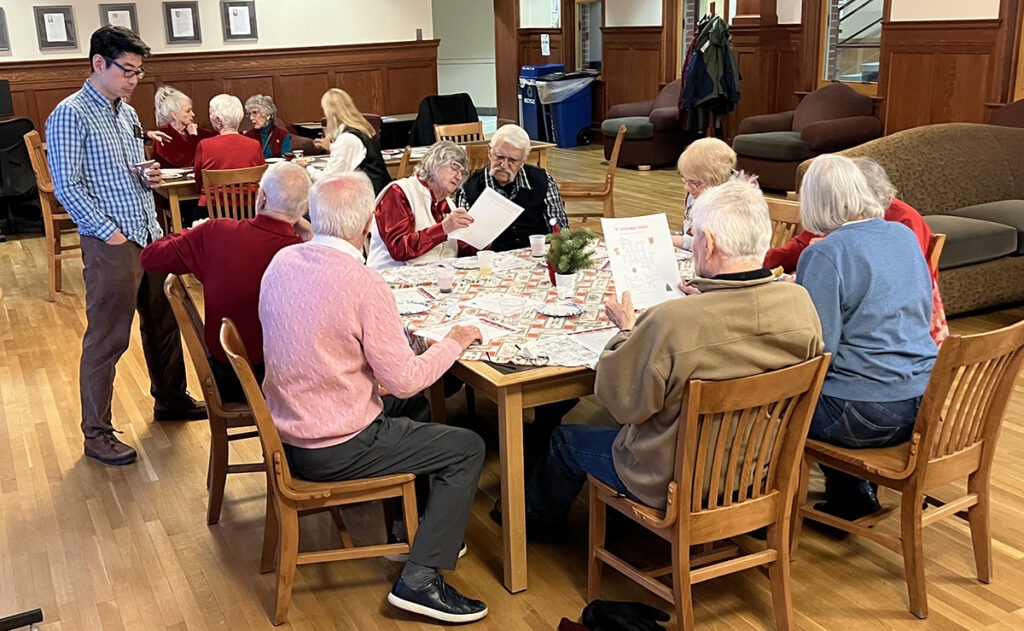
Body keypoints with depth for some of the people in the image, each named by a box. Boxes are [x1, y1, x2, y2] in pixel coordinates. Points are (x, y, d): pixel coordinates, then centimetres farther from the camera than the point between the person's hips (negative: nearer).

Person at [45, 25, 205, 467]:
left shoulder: (127, 113, 13)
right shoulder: (70, 115, -11)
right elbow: (68, 187, -14)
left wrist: (147, 178, 0)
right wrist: (109, 232, -16)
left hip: (150, 236, 8)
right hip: (110, 244, -8)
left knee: (163, 323, 18)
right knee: (106, 339, 0)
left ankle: (171, 400, 36)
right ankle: (97, 433, 12)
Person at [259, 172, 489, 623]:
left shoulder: (282, 262, -2)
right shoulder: (363, 284, -25)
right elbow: (404, 380, -21)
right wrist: (453, 343, -4)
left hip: (287, 433, 8)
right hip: (335, 450, -8)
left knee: (408, 412, 29)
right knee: (468, 448, 3)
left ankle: (418, 532, 36)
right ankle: (419, 580, 2)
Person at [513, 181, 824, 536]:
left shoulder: (672, 322, -35)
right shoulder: (801, 304, -17)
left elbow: (620, 401, -19)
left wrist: (626, 330, -5)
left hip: (676, 487, -6)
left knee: (566, 441, 20)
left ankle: (540, 519, 50)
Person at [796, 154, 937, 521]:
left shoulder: (825, 254, -15)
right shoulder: (905, 236, 7)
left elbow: (817, 350, -18)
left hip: (867, 415, -8)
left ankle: (851, 497, 27)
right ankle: (853, 494, 34)